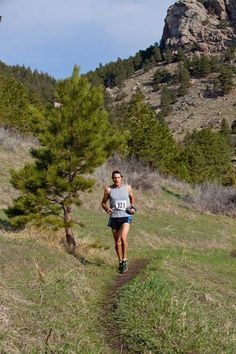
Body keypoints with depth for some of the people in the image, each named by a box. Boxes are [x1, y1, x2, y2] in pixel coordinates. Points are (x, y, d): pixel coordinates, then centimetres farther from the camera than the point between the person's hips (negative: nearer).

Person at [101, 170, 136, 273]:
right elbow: (103, 203, 8)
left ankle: (124, 260, -3)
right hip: (114, 218, 1)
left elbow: (132, 197, 20)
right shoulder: (108, 189, -2)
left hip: (125, 217, -1)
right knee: (117, 242, 9)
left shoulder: (127, 188, 1)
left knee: (123, 238, -22)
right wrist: (107, 209, -13)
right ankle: (120, 262, 28)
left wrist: (132, 207, 3)